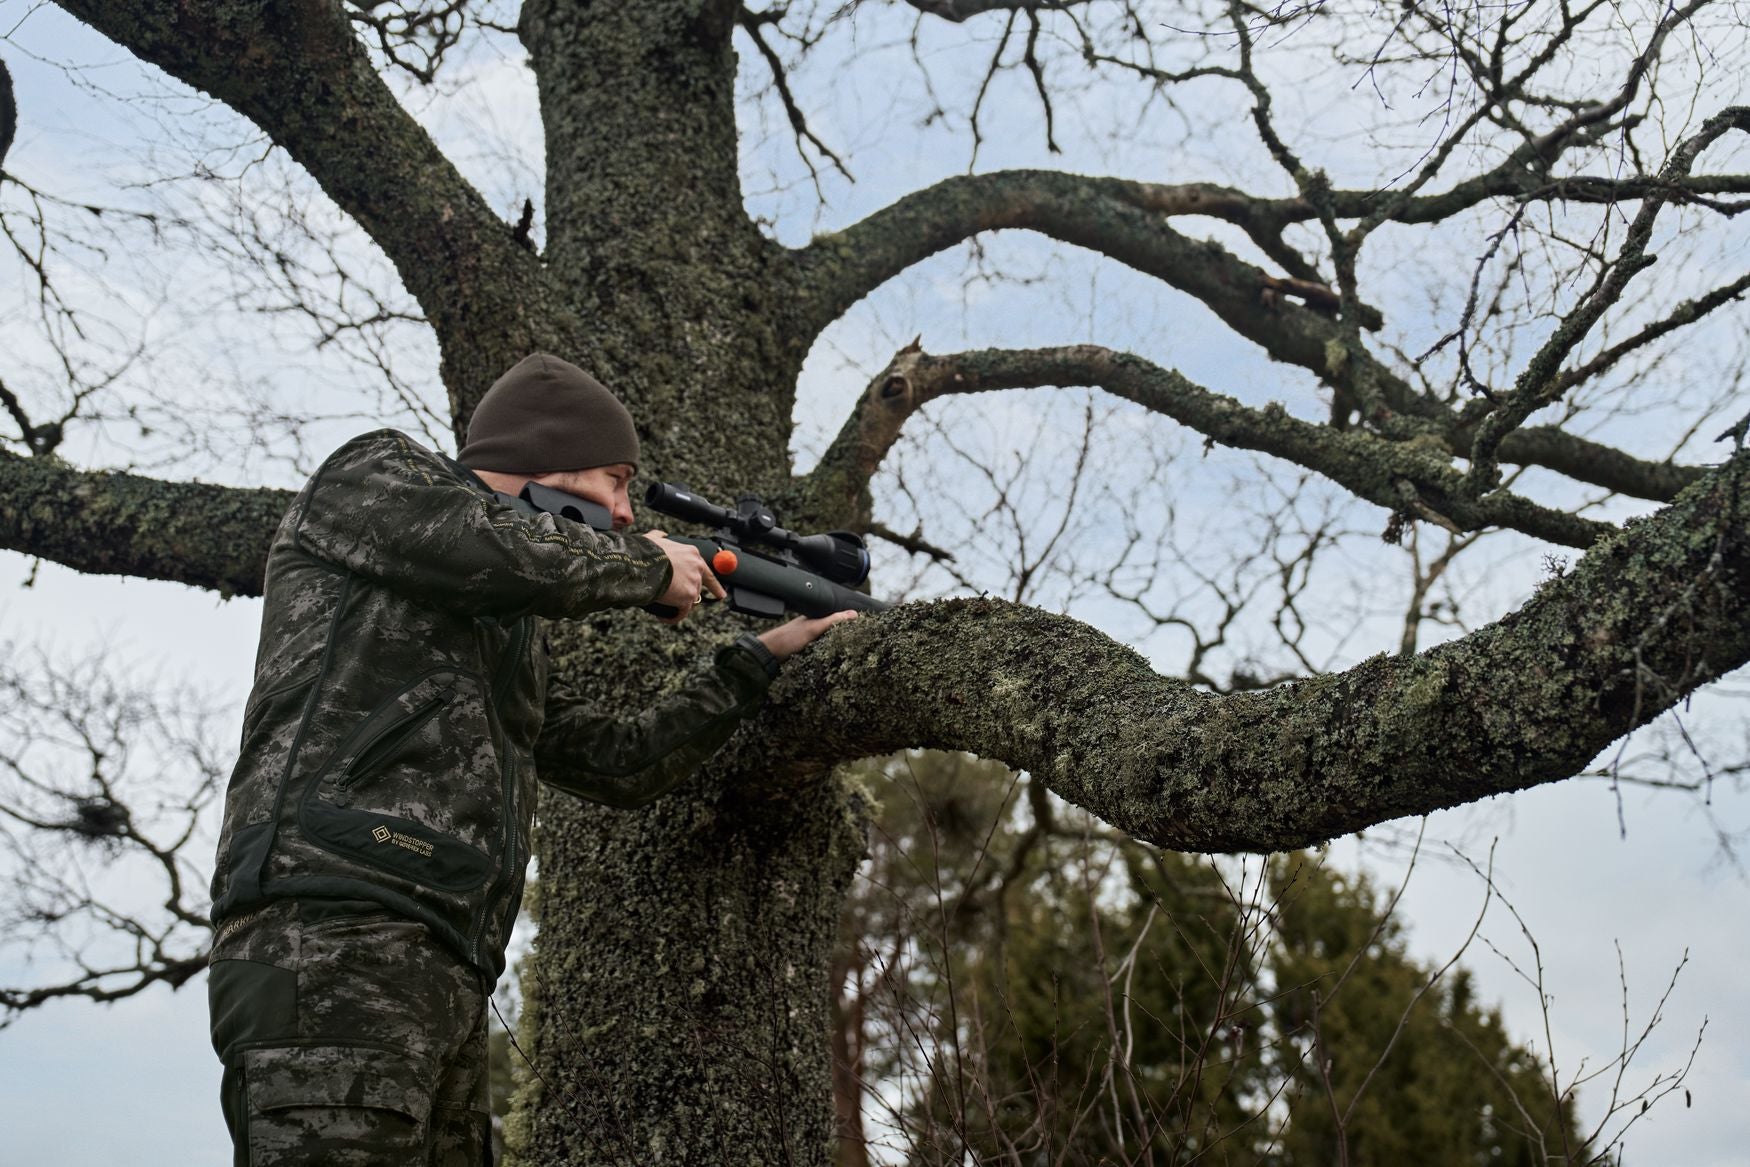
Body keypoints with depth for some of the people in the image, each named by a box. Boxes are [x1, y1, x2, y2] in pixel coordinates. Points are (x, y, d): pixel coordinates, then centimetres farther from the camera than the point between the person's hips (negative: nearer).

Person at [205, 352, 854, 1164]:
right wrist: (649, 566, 6)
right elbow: (503, 549, -12)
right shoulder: (373, 475, 8)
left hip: (446, 983, 9)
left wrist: (764, 657, 34)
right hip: (329, 941, -9)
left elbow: (620, 764, 31)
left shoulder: (510, 631, 30)